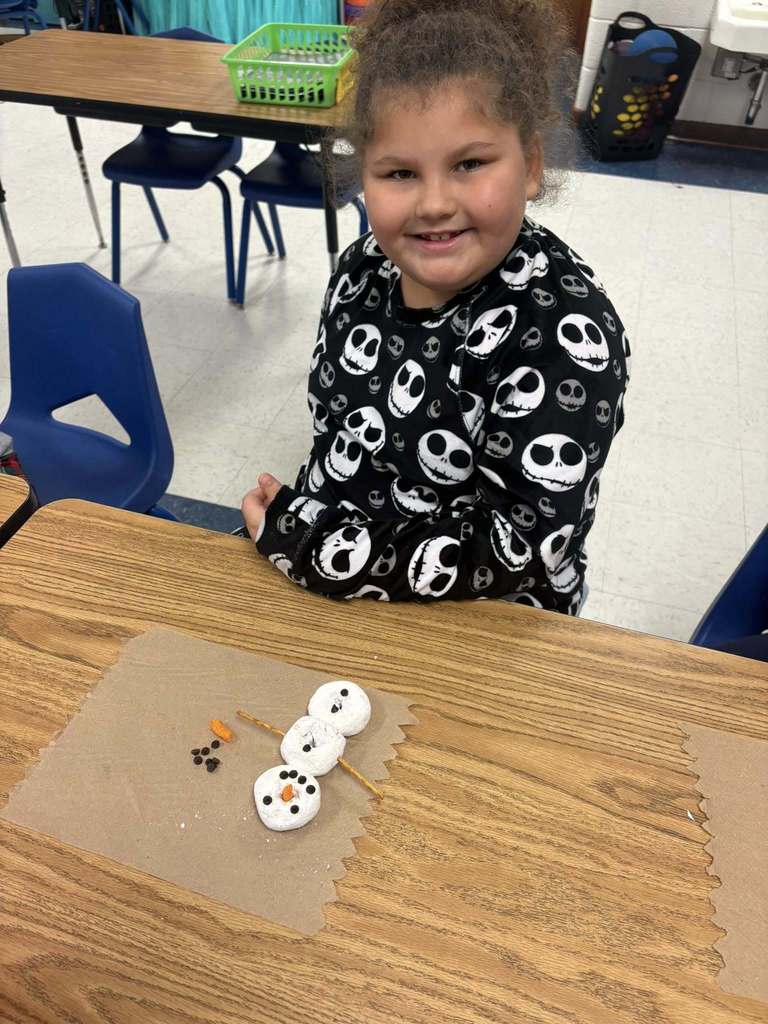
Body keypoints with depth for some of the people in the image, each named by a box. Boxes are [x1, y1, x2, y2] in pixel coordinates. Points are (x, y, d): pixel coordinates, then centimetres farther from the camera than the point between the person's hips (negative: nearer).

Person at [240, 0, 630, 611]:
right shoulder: (364, 269, -8)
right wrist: (289, 524, 0)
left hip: (486, 627, -4)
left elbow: (520, 547, -27)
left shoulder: (566, 332, -26)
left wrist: (302, 547, -24)